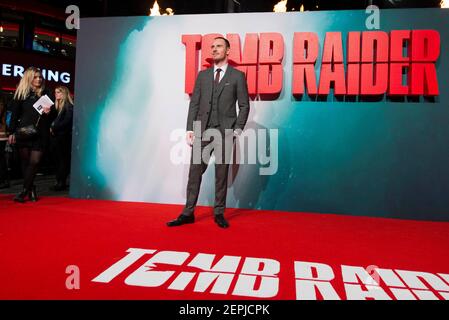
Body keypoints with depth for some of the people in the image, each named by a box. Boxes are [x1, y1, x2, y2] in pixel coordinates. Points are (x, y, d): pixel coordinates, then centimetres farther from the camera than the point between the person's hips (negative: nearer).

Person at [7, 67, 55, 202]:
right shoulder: (21, 93, 6)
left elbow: (54, 114, 6)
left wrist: (49, 112, -17)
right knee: (25, 161, 5)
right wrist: (11, 132, 2)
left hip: (41, 134, -1)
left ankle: (24, 191, 1)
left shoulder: (47, 94, 5)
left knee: (34, 162, -6)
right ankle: (31, 189, 16)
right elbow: (14, 114, 7)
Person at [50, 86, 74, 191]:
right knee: (58, 160, 8)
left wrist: (54, 128, -9)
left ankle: (61, 182, 1)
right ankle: (59, 182, 13)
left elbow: (66, 121, -15)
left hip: (64, 138, -8)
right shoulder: (58, 106, 18)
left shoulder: (69, 106, -5)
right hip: (56, 137, 8)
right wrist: (52, 128, -4)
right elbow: (55, 120, 16)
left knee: (63, 160, -3)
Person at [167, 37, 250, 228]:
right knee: (195, 172, 1)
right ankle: (188, 213, 8)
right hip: (202, 130, 3)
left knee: (221, 174, 4)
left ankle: (219, 213, 15)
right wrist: (190, 129, 1)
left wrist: (238, 129, -8)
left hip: (225, 131, -2)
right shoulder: (202, 75, 13)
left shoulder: (237, 76, 5)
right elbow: (194, 104, 10)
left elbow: (244, 105, 3)